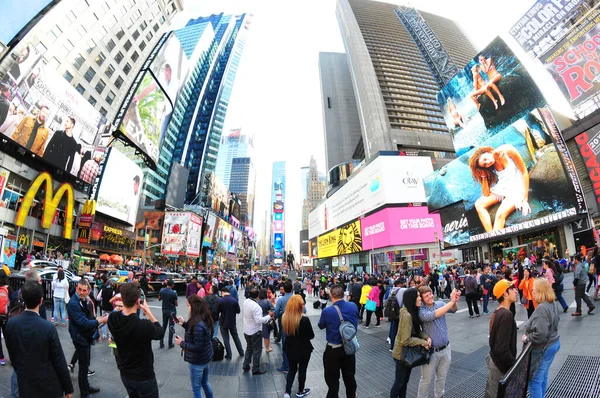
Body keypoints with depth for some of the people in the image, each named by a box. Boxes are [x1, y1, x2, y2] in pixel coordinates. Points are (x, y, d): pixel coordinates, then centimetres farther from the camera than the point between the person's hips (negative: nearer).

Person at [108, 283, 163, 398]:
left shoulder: (112, 319, -20)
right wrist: (148, 311, -11)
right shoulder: (145, 325, -36)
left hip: (124, 374, 5)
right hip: (144, 376, -5)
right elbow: (160, 333, -13)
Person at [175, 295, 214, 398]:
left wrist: (182, 343, -16)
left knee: (196, 388, 12)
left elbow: (197, 347, -27)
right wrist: (184, 323, 4)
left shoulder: (198, 325, -32)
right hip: (206, 357, 9)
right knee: (205, 382, 26)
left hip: (198, 361, -9)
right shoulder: (204, 319, -3)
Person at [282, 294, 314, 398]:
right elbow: (311, 336, -14)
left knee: (292, 369, 23)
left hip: (289, 348, 4)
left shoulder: (284, 317, -11)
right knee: (302, 370, 19)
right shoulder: (304, 319, -27)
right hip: (303, 349, -4)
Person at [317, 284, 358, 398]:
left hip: (333, 349, -4)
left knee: (332, 379, 16)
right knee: (349, 376, 24)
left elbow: (321, 326, -3)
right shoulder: (353, 306, -14)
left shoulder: (327, 311, -24)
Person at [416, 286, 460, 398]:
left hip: (446, 348, 4)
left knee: (442, 377, 24)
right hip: (431, 351, -4)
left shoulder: (440, 304, -5)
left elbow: (454, 310, -19)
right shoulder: (421, 311, -20)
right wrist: (451, 301, -36)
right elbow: (434, 315, -36)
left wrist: (455, 301, -42)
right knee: (426, 380, 12)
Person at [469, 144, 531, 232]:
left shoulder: (508, 150, -15)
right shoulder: (490, 168, -6)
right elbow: (486, 194, -9)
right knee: (479, 204, -18)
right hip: (501, 189, 4)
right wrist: (483, 175, -17)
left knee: (500, 214, -27)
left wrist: (525, 199, -13)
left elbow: (524, 172, -9)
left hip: (516, 188, -4)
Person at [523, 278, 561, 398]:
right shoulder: (551, 304, 2)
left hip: (543, 348, -10)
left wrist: (527, 338, -15)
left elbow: (540, 334, -33)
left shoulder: (542, 308, -28)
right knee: (543, 376, 24)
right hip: (553, 343, 10)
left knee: (534, 380, 4)